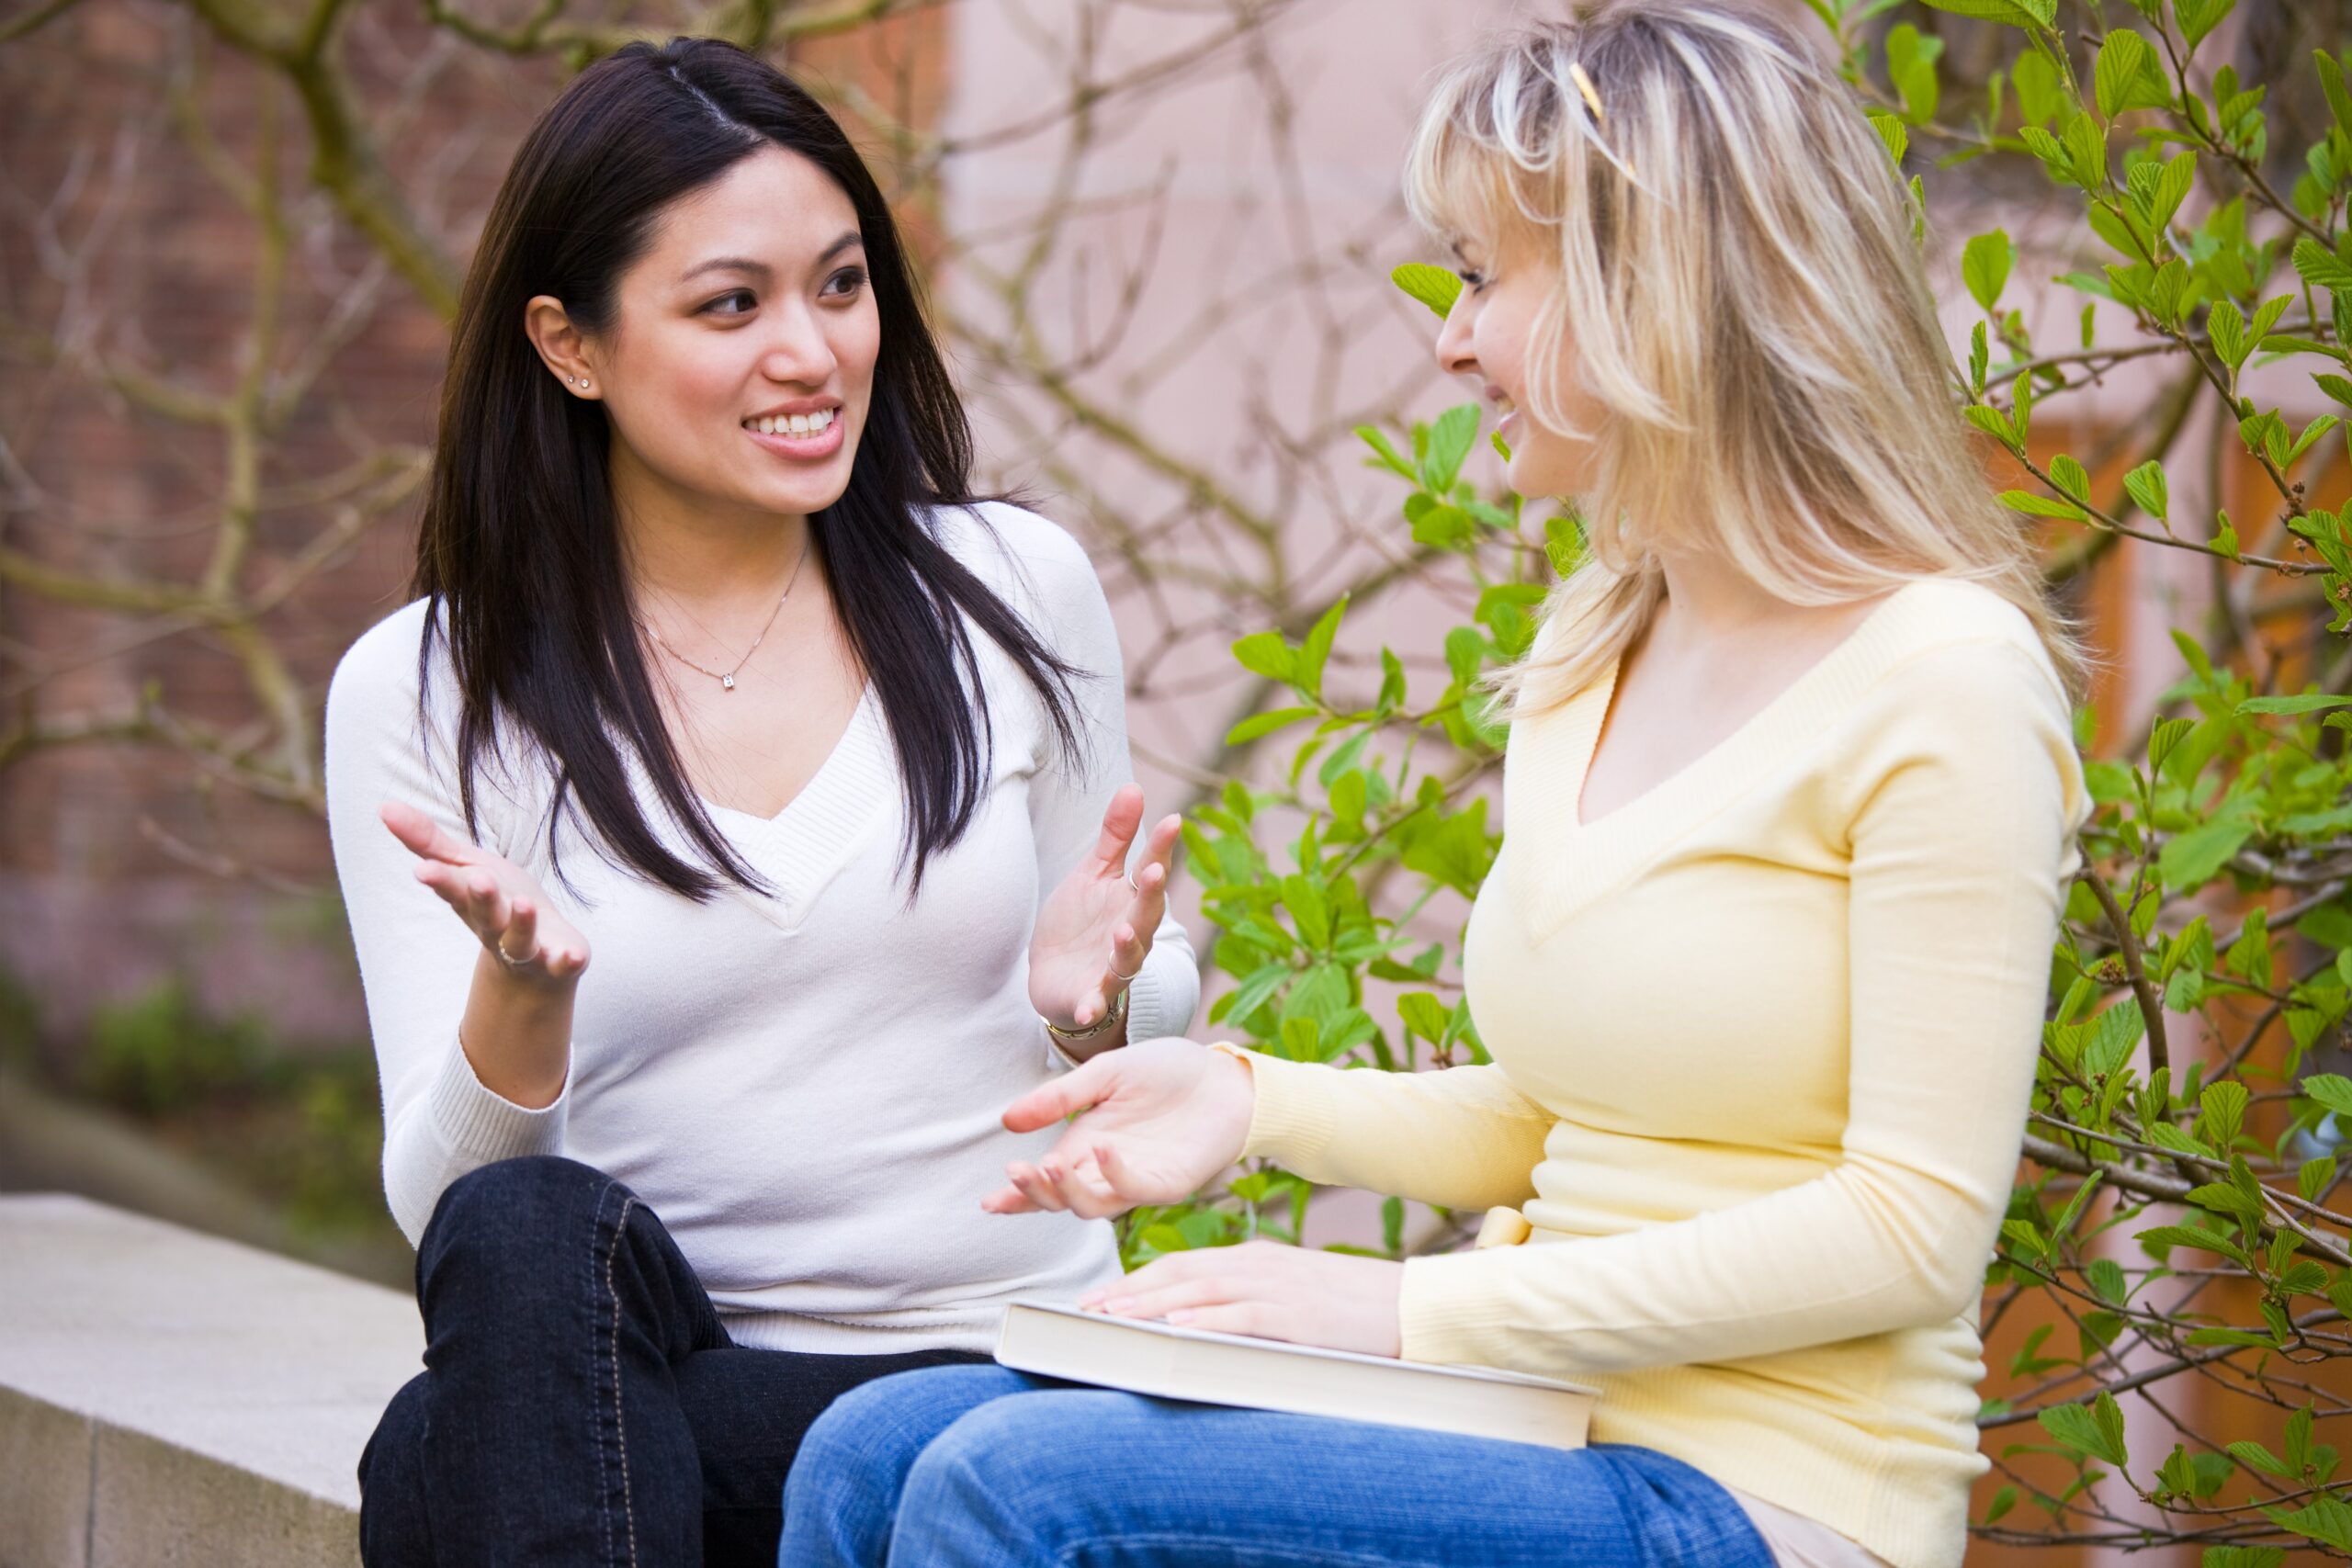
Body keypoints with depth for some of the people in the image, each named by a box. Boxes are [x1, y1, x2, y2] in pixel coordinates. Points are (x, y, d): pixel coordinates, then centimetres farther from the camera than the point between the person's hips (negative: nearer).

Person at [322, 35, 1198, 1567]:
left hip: (997, 1363, -2)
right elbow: (449, 1208, -2)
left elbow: (1160, 1009, 17)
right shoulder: (421, 693, 2)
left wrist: (1094, 1002, -8)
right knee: (533, 1231, -35)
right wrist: (522, 995, -24)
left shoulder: (1016, 592, 6)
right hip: (615, 1374, 2)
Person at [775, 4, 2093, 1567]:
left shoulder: (1939, 679, -12)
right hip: (1554, 1430, 8)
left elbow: (1913, 1226, -16)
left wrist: (1421, 1307, -17)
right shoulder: (1589, 659, 14)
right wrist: (1254, 1100, 3)